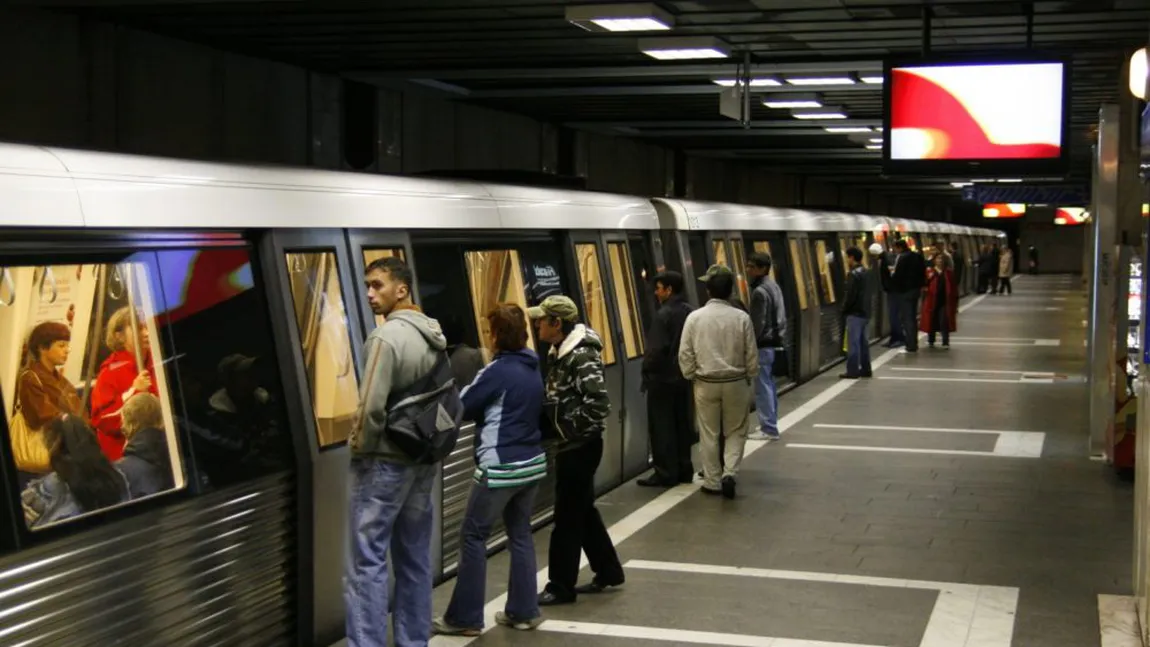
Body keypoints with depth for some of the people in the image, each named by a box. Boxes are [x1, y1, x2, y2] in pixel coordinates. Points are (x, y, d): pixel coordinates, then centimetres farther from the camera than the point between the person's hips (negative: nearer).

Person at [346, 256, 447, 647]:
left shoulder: (387, 336, -16)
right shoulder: (434, 337, 8)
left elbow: (372, 406, -22)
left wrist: (359, 447, -7)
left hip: (385, 461, -8)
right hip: (423, 460, 8)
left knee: (368, 561, -4)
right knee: (415, 559, 13)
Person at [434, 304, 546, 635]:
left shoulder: (497, 371, -16)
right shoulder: (533, 369, 8)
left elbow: (461, 407, -10)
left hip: (501, 468, -8)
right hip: (533, 463, 8)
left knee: (473, 536, 1)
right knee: (520, 534, 15)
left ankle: (465, 617, 5)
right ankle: (524, 611, 19)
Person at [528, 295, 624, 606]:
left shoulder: (582, 357, -21)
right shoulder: (559, 353, 8)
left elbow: (599, 403, -28)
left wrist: (572, 428, -20)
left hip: (580, 446, -10)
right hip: (570, 444, 10)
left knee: (568, 516, -1)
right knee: (583, 511, 18)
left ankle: (560, 586, 9)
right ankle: (608, 572, 31)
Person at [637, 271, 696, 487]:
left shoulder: (664, 314, -18)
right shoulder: (690, 312, 7)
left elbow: (656, 349, -22)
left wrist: (647, 370, -7)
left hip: (663, 378, -8)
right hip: (684, 377, 8)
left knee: (662, 427, -2)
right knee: (682, 424, 14)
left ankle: (666, 473, 0)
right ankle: (683, 469, 19)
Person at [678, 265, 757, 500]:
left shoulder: (695, 318, -8)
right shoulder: (741, 318, -8)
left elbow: (685, 354, -5)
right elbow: (752, 354, -2)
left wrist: (691, 376, 10)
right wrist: (750, 377, 14)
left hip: (706, 383, 0)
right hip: (736, 382, 0)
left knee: (709, 434, 11)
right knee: (735, 431, 14)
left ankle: (712, 482, 16)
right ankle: (730, 472, -3)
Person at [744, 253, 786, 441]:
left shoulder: (760, 292, -17)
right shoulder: (774, 286, 13)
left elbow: (758, 323, -19)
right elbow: (781, 318, 18)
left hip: (763, 344, -10)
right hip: (775, 342, 10)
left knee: (763, 387, -6)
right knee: (769, 385, 16)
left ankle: (768, 429, -5)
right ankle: (771, 424, 23)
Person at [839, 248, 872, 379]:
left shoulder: (853, 274, -17)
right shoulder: (864, 272, 13)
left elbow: (850, 295, -19)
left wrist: (844, 309, -6)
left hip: (855, 313, -9)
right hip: (864, 311, 9)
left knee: (853, 342, -7)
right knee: (863, 341, 13)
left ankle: (853, 371, -7)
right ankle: (865, 369, 17)